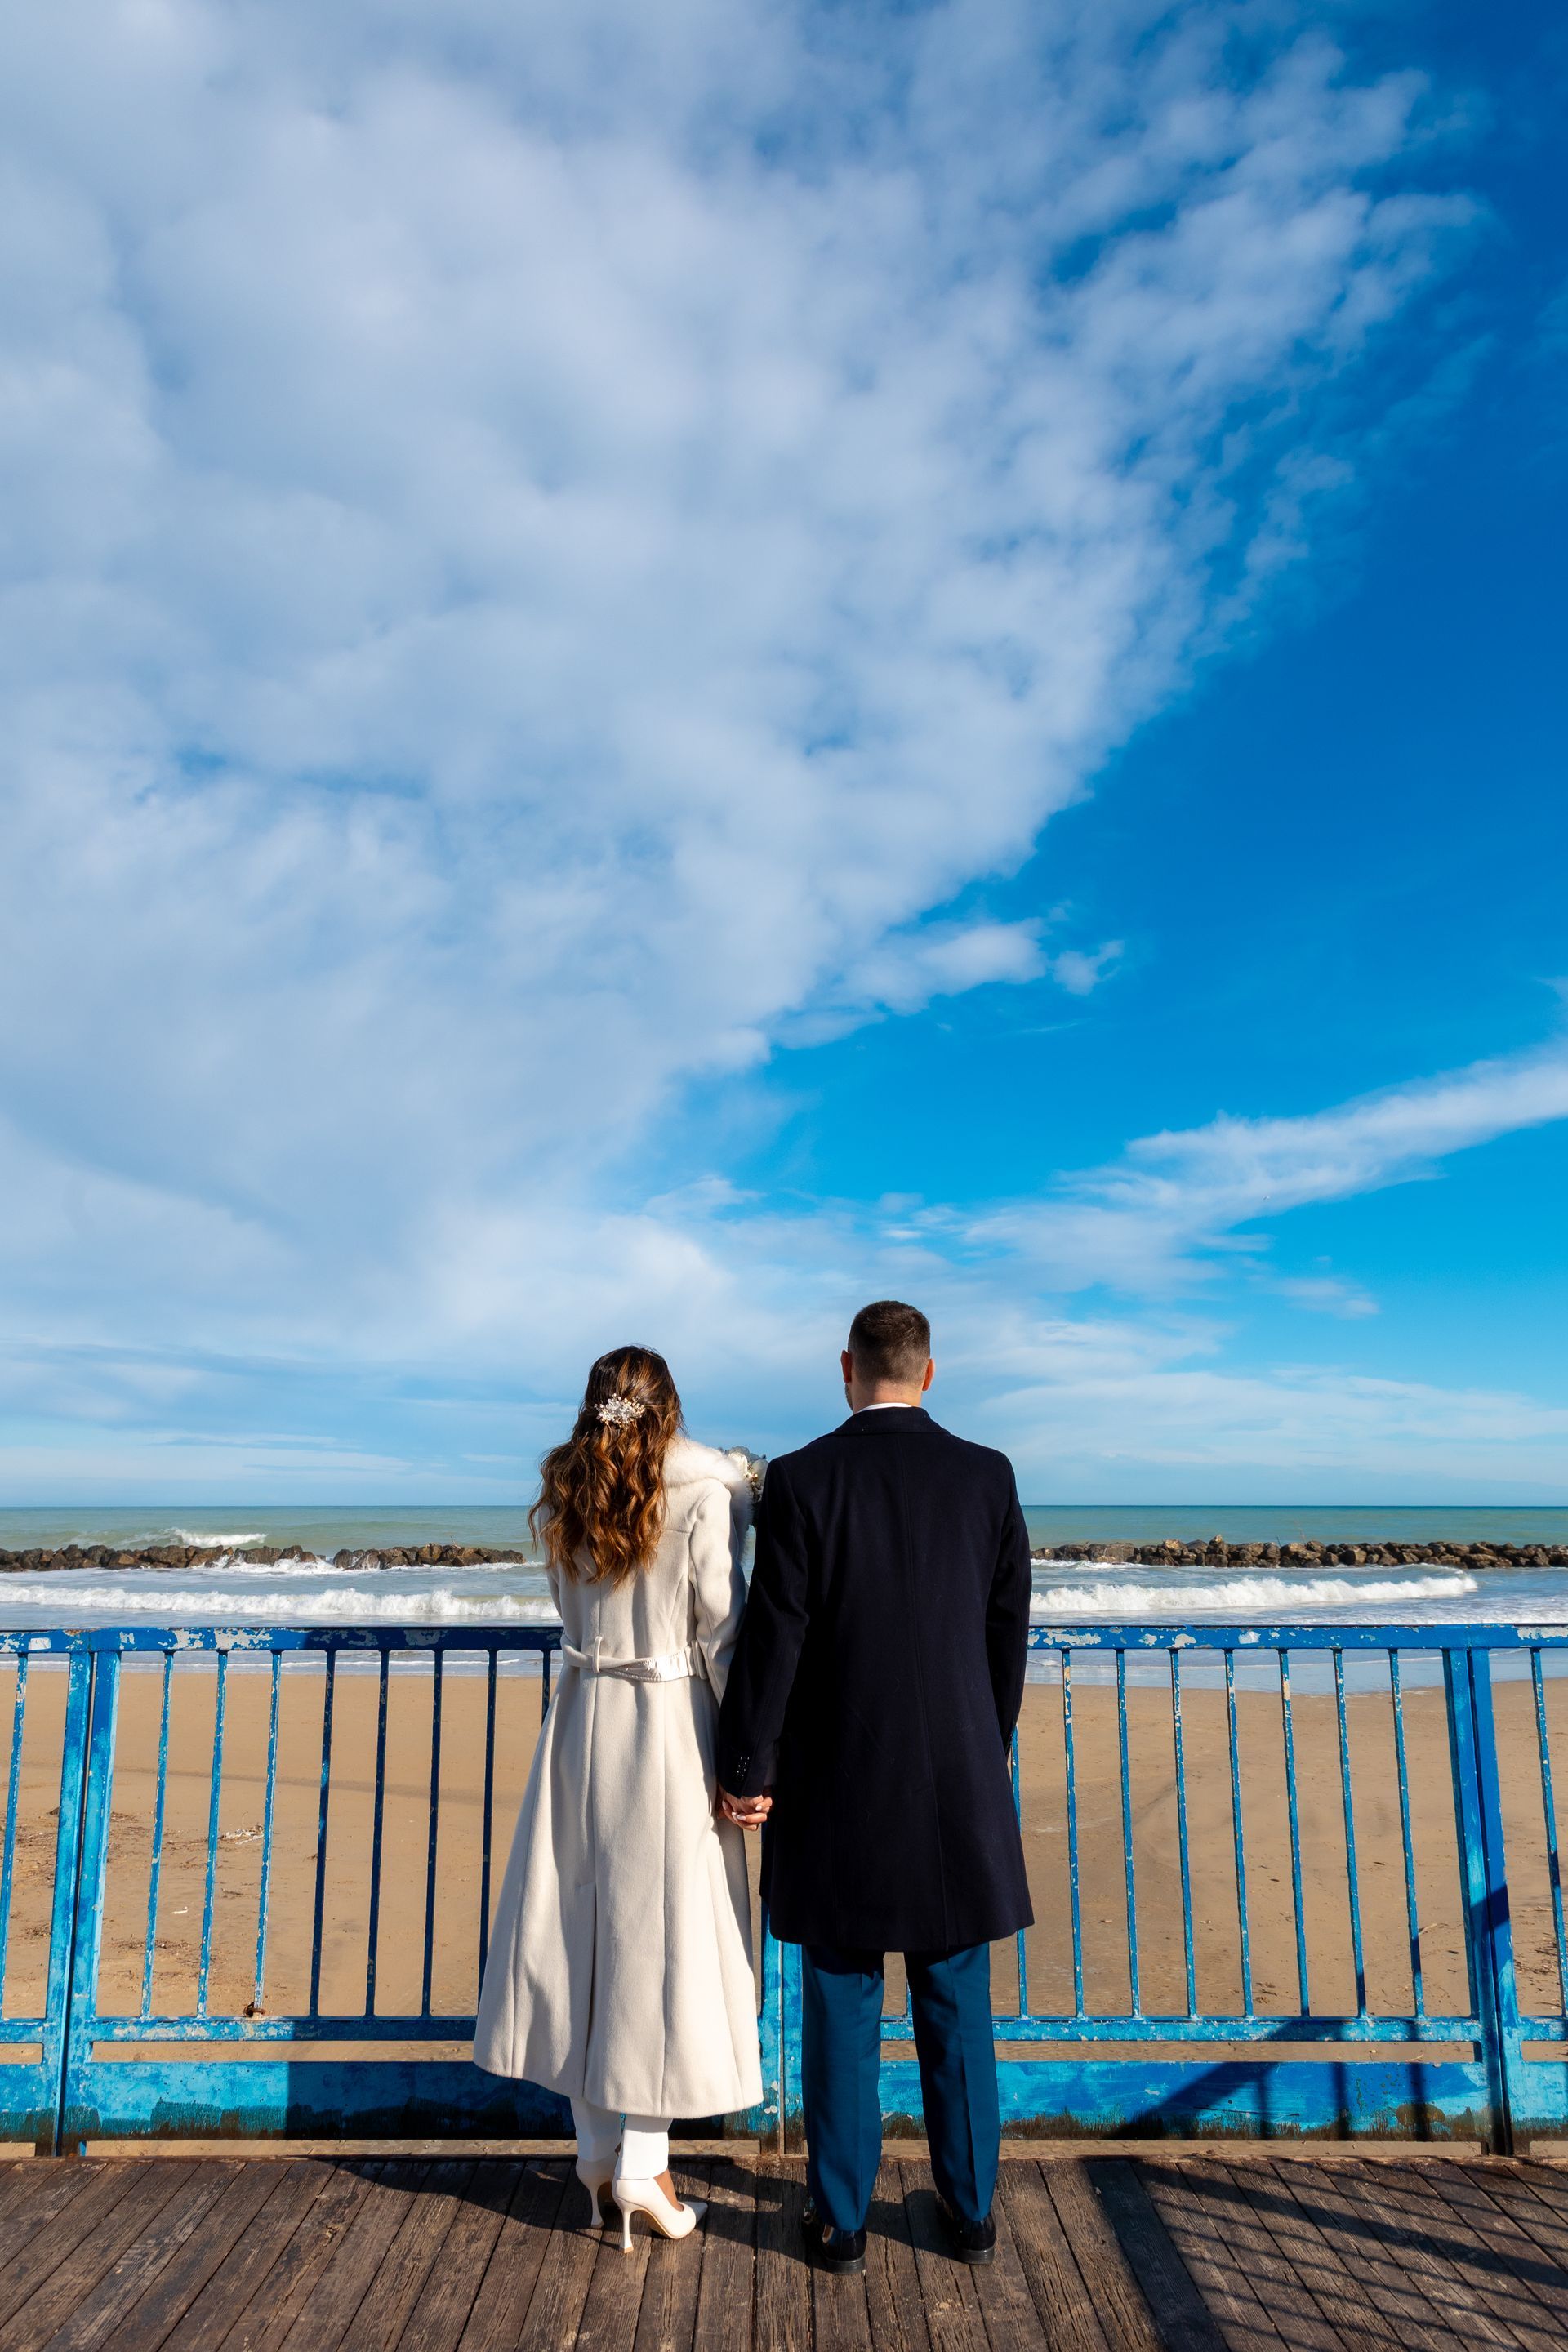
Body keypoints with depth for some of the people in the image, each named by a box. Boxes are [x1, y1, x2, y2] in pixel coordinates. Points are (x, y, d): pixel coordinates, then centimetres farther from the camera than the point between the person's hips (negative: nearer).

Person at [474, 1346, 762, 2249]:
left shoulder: (567, 1496, 3)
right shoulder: (704, 1492, -11)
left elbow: (573, 1607, 12)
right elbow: (723, 1631, -11)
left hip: (584, 1719, 5)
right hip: (673, 1727, -5)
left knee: (584, 1926, 13)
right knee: (667, 1935, 5)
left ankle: (597, 2150, 26)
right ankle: (643, 2164, 11)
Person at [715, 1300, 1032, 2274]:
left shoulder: (801, 1479, -12)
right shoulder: (987, 1476, -4)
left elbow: (774, 1638, -12)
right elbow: (1009, 1629, 2)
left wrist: (745, 1771, -3)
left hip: (838, 1789, -2)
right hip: (958, 1782, 2)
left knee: (842, 2009, 12)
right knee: (958, 2008, 16)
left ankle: (843, 2219, 24)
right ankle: (971, 2210, 29)